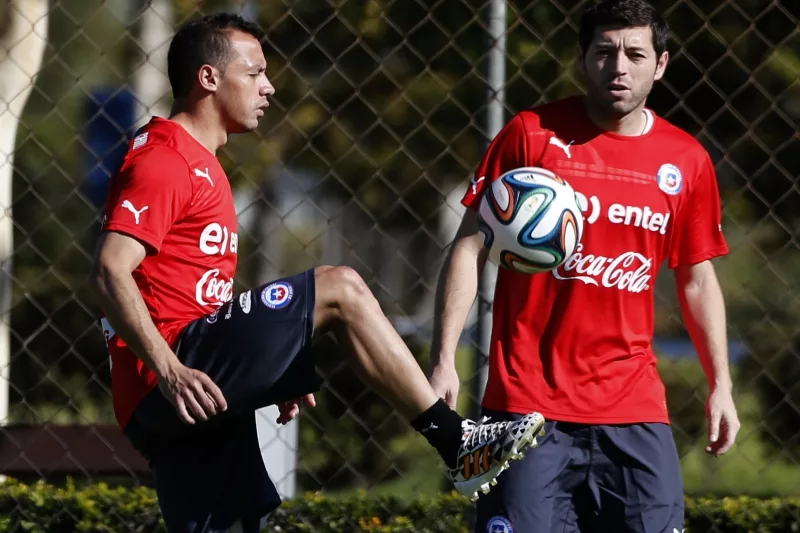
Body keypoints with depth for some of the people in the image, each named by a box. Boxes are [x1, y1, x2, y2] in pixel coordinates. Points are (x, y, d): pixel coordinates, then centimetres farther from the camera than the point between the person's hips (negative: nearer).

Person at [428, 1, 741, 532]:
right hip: (529, 399, -3)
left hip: (634, 408, 3)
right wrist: (444, 361, -8)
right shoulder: (531, 134, -2)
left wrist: (721, 385, 12)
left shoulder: (686, 160, 7)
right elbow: (470, 248, -1)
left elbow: (698, 279, 17)